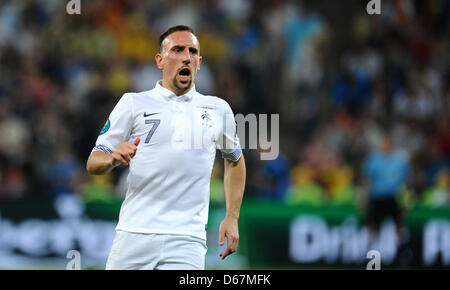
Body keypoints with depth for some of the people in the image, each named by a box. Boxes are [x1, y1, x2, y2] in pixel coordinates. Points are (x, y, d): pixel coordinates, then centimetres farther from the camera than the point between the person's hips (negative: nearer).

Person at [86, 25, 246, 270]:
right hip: (134, 235, 0)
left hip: (187, 239, 0)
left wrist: (232, 217, 18)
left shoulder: (218, 110, 13)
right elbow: (93, 163, 5)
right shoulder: (133, 103, 6)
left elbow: (234, 160, 28)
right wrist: (113, 159, -18)